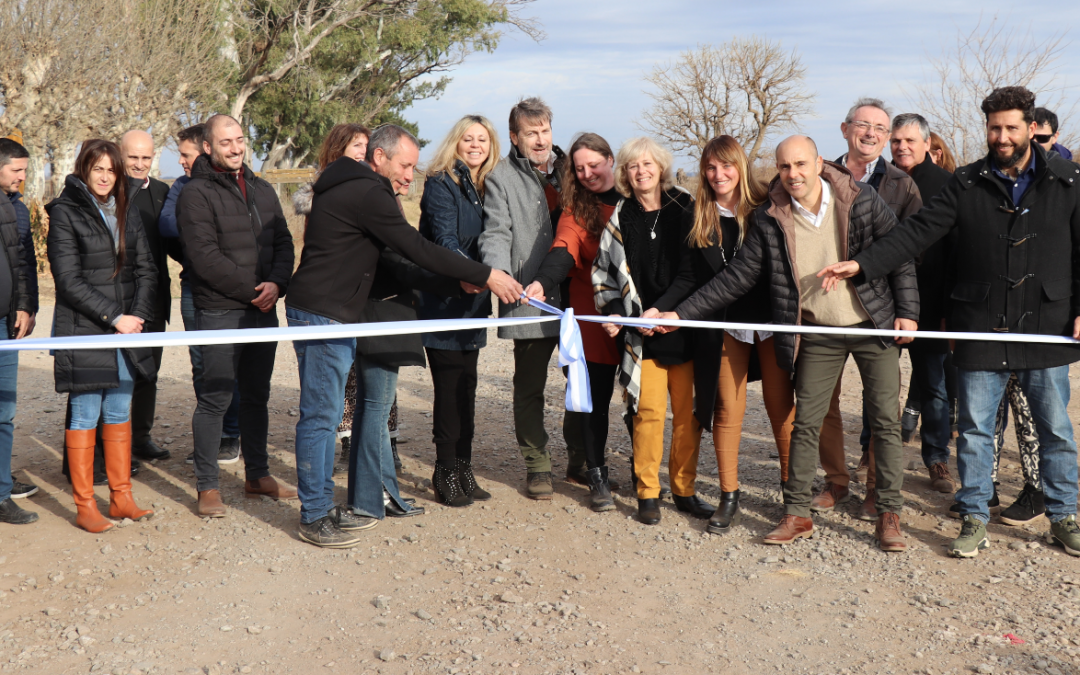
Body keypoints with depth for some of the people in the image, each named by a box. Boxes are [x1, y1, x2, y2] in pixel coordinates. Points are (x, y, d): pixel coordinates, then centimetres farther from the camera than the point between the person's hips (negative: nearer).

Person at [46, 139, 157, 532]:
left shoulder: (127, 210, 12)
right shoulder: (65, 212, -4)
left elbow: (145, 268, 10)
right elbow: (69, 280, -11)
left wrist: (139, 316, -5)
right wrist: (114, 317, -15)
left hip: (126, 328, 5)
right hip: (84, 331, -5)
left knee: (120, 412, 10)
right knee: (85, 415, -1)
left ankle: (121, 497, 18)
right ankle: (84, 507, 6)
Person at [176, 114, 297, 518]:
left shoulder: (262, 191, 15)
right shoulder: (197, 194, -7)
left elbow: (283, 242, 12)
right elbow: (205, 258, -15)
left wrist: (277, 284, -7)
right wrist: (251, 290, -15)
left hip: (263, 310, 6)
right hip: (219, 312, -6)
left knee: (257, 395, 14)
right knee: (215, 399, -2)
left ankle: (257, 475, 25)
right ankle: (207, 486, 7)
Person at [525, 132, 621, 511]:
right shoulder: (576, 210, 0)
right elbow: (564, 250, -16)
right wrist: (543, 282, -36)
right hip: (593, 313, -2)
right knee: (595, 396, -3)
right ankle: (597, 477, 9)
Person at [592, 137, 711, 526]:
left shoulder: (687, 210, 3)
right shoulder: (619, 219, 7)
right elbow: (603, 272, 15)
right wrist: (612, 311, 1)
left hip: (685, 327, 0)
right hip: (642, 333, 0)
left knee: (689, 413, 5)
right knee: (649, 411, -4)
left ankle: (684, 489, 18)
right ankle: (647, 493, 8)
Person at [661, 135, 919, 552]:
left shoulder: (862, 201, -9)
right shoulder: (771, 220, -6)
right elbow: (737, 277, -2)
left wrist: (907, 311, -6)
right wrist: (681, 314, -7)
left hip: (873, 327, -1)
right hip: (817, 333, 1)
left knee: (885, 420, 2)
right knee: (805, 422, 3)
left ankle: (889, 515, 12)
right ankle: (797, 513, 14)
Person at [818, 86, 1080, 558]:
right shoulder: (967, 184, 2)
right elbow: (917, 232, -3)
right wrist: (863, 263, -13)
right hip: (982, 330, 0)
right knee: (974, 428, 4)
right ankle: (974, 520, 17)